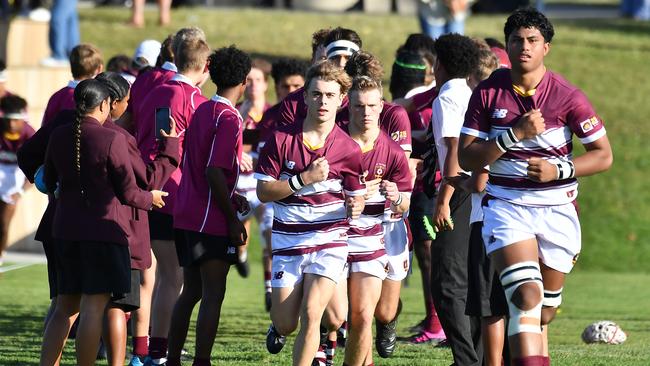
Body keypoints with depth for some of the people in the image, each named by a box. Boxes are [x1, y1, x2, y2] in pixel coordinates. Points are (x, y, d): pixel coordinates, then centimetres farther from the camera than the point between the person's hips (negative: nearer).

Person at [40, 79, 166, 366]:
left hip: (64, 231, 6)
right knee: (94, 308, -3)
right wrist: (151, 199, 12)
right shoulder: (111, 140, -13)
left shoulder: (59, 137, 4)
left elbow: (49, 183, 16)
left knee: (65, 307, 12)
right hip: (103, 230, -6)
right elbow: (128, 193, -9)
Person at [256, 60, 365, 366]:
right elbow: (263, 191, -5)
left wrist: (354, 208, -20)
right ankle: (279, 328, 43)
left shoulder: (349, 149, -4)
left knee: (311, 313, -18)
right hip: (288, 240, 1)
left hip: (329, 241, -1)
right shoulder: (281, 139, -5)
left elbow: (356, 199, 5)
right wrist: (304, 179, -18)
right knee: (286, 323, 5)